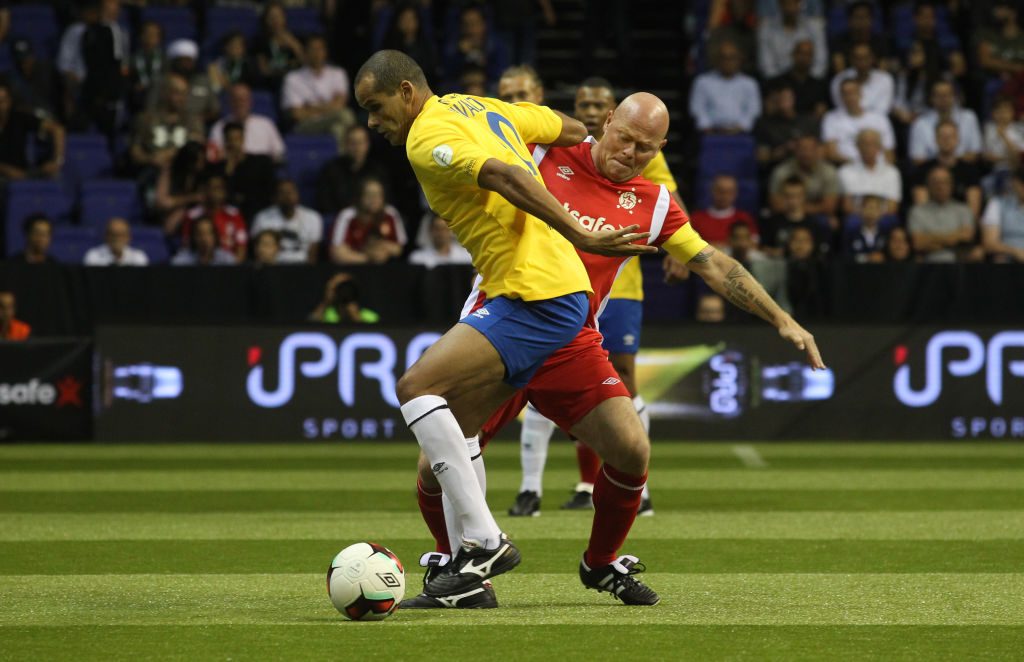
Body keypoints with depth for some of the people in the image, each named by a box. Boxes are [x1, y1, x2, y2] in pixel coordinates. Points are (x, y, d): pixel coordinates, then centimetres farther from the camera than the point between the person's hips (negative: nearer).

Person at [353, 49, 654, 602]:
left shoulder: (428, 138, -10)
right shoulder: (477, 108, 18)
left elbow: (508, 175, -25)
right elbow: (572, 131, 27)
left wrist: (579, 237, -31)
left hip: (535, 301, -10)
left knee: (417, 386, -16)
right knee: (456, 422, 12)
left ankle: (483, 540, -18)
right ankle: (469, 564, 10)